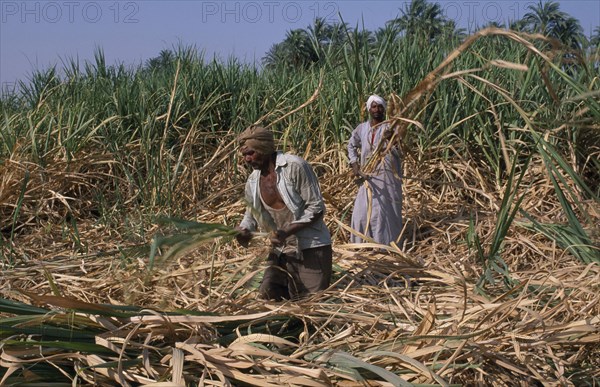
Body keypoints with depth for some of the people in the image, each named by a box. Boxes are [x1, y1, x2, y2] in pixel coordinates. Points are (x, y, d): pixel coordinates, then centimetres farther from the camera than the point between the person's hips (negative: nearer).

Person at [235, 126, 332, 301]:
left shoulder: (295, 166, -16)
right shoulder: (253, 181, 4)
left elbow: (316, 208, -16)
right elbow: (251, 214, 18)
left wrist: (286, 232, -24)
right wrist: (243, 229, -6)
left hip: (311, 247, -5)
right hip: (281, 249, 6)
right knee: (268, 294, -4)